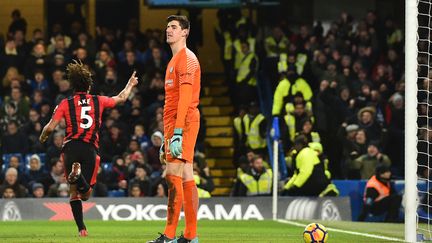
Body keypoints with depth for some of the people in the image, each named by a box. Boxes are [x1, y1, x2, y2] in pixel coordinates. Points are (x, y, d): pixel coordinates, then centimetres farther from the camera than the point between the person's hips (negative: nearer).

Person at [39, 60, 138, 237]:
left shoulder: (65, 104, 6)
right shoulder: (99, 101, 11)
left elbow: (50, 127, 0)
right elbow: (121, 98, 29)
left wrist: (42, 137, 23)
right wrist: (130, 84, 49)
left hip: (71, 148, 0)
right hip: (90, 149, 0)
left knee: (74, 192, 11)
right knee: (85, 194, 2)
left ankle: (81, 228, -7)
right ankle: (78, 176, -33)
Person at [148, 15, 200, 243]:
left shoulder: (186, 58, -9)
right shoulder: (175, 60, 22)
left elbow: (185, 98, -18)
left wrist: (177, 133, -25)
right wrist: (167, 137, 24)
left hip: (183, 122, -10)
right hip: (174, 125, 10)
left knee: (173, 177, -13)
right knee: (186, 179, 8)